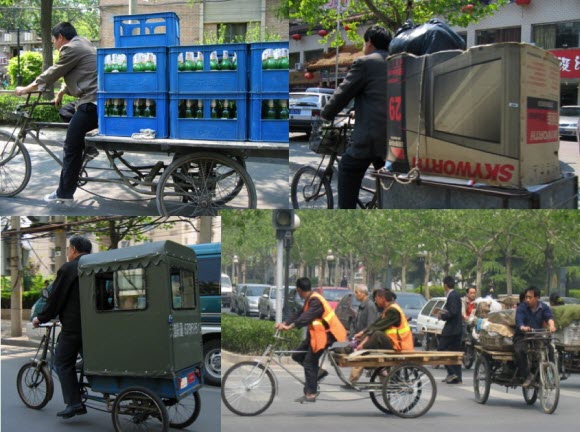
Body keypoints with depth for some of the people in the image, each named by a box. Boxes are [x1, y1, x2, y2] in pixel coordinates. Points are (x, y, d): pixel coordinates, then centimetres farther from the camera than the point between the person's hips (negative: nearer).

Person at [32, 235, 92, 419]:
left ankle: (74, 403, -8)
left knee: (63, 363, 0)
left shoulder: (68, 269, -8)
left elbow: (55, 298, -7)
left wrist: (41, 318, 6)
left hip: (73, 326, -7)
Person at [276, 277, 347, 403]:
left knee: (309, 362, -8)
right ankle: (318, 372, 13)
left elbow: (306, 317, -32)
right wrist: (284, 323, -1)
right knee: (297, 355, 7)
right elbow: (299, 314, 10)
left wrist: (290, 326, -39)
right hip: (315, 334, 10)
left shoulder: (315, 301, -19)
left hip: (324, 335, -10)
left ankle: (310, 394, -4)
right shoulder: (309, 300, 13)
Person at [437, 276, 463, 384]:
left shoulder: (452, 296, -16)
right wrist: (443, 312, 11)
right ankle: (457, 377, 11)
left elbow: (453, 312, -24)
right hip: (457, 328, 10)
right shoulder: (455, 295, 15)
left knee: (441, 349, -6)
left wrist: (442, 316, -12)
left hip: (451, 329, -10)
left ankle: (451, 372, -11)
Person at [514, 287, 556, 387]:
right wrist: (523, 328, -45)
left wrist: (551, 325, -40)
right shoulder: (521, 308, -3)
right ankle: (527, 376, -23)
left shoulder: (544, 307, 3)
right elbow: (519, 320, -21)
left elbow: (549, 317, -15)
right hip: (522, 336, -2)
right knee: (519, 350, -31)